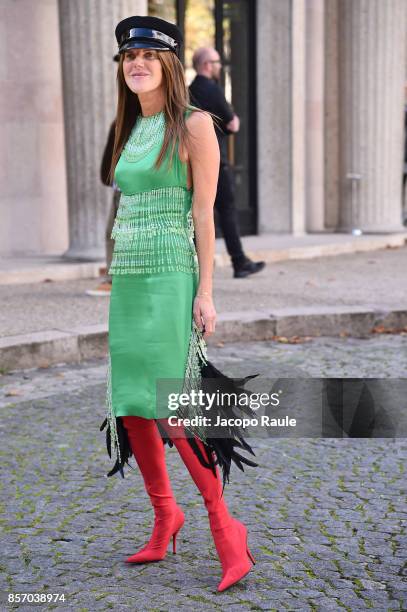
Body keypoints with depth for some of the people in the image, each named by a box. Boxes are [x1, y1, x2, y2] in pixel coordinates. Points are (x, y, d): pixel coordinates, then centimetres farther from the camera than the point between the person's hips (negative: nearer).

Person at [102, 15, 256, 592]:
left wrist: (205, 293, -13)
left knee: (169, 412, -12)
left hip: (170, 277, -7)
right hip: (126, 279, 7)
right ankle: (165, 517, 23)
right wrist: (111, 280, 16)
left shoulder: (194, 124, -3)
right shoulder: (129, 130, 17)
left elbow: (205, 212, -8)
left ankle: (225, 526, 2)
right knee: (129, 409, 7)